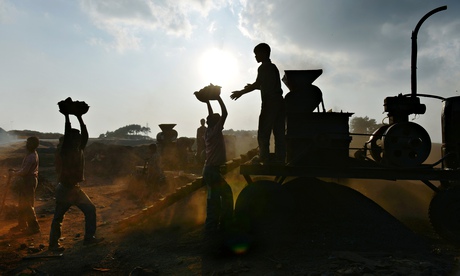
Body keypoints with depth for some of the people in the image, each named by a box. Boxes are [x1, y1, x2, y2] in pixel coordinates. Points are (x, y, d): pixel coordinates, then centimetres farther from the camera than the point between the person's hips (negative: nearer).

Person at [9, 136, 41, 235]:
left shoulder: (31, 157, -22)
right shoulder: (31, 154, 11)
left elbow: (24, 172, -23)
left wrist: (14, 173, -7)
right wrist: (15, 170, 10)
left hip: (29, 181, -10)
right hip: (26, 180, 10)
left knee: (27, 205, -4)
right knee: (22, 204, 19)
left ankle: (34, 227, 3)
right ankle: (22, 224, 32)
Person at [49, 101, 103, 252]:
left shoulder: (79, 150, 5)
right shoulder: (63, 152, -13)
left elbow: (85, 135, 0)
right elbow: (67, 134, -23)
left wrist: (80, 118, 1)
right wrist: (66, 116, -18)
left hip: (75, 188, 7)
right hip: (64, 189, -7)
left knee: (90, 209, 6)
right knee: (58, 217, 4)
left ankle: (89, 237, 13)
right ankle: (53, 244, 16)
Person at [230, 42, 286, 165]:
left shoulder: (263, 67, -5)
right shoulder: (273, 67, 21)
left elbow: (257, 84, -13)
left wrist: (241, 92, -4)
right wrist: (253, 86, 36)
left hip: (270, 103, -8)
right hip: (279, 102, 8)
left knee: (263, 132, -4)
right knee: (279, 132, 5)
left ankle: (264, 157, -4)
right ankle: (280, 158, 5)